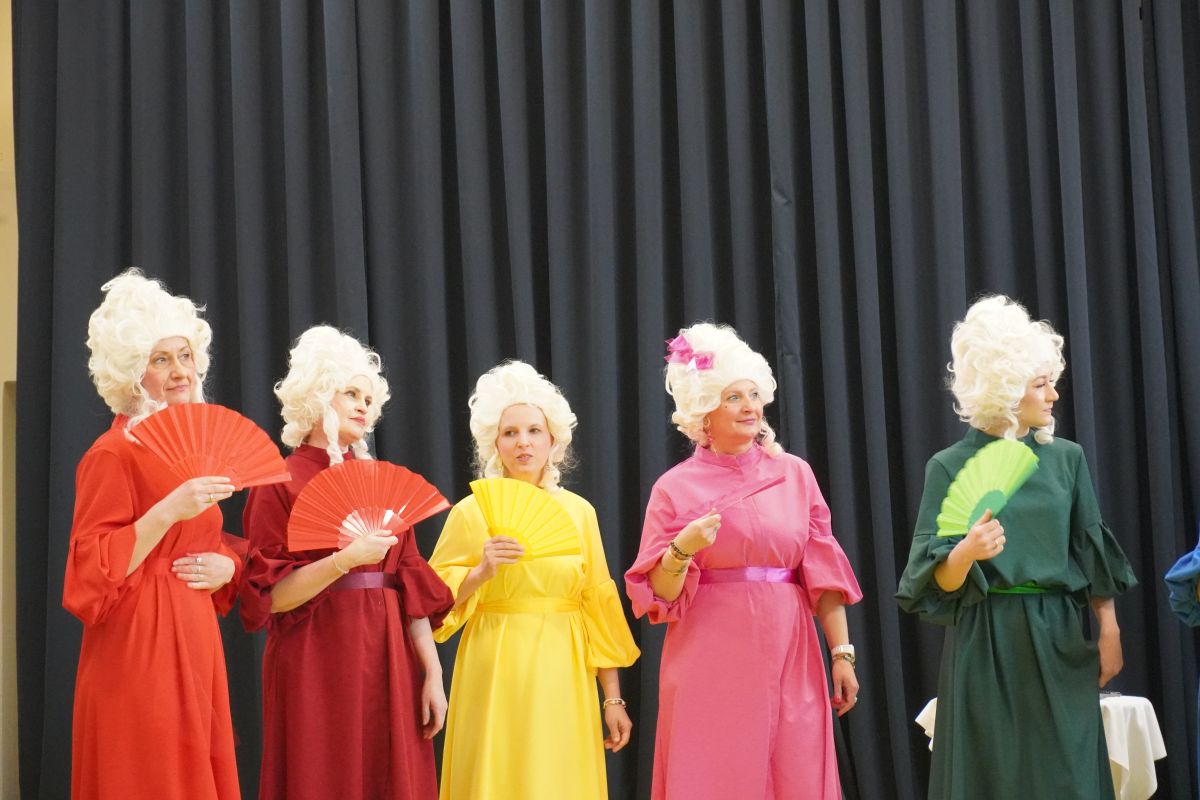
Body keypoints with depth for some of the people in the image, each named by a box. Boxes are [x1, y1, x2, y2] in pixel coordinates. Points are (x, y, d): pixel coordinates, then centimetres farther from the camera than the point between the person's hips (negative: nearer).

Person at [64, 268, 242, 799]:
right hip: (137, 647, -8)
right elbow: (93, 571, -15)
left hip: (195, 640, 8)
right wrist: (168, 511, -24)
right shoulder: (113, 453, -9)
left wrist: (227, 564, 1)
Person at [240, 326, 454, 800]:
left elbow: (412, 584, 9)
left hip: (389, 661, 5)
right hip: (317, 667, -5)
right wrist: (344, 560, -21)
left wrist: (432, 673, 2)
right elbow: (270, 597, -9)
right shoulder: (280, 485, -1)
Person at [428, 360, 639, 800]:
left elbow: (599, 606, 5)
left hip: (563, 679, 2)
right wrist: (479, 574, -19)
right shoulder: (471, 512, 0)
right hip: (497, 680, -2)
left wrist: (613, 698, 3)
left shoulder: (580, 511, 6)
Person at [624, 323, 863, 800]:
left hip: (789, 658, 2)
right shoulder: (676, 487, 0)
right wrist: (682, 550, -19)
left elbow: (823, 573, 6)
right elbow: (657, 595, -2)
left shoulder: (795, 475, 7)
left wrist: (842, 652, 1)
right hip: (712, 665, -2)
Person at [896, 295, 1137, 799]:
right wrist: (967, 552, -28)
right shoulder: (950, 467, -5)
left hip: (1058, 639, 3)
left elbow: (1091, 551, 9)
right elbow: (940, 581, -8)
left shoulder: (1066, 458, 5)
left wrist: (1109, 631, 5)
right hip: (987, 644, -3)